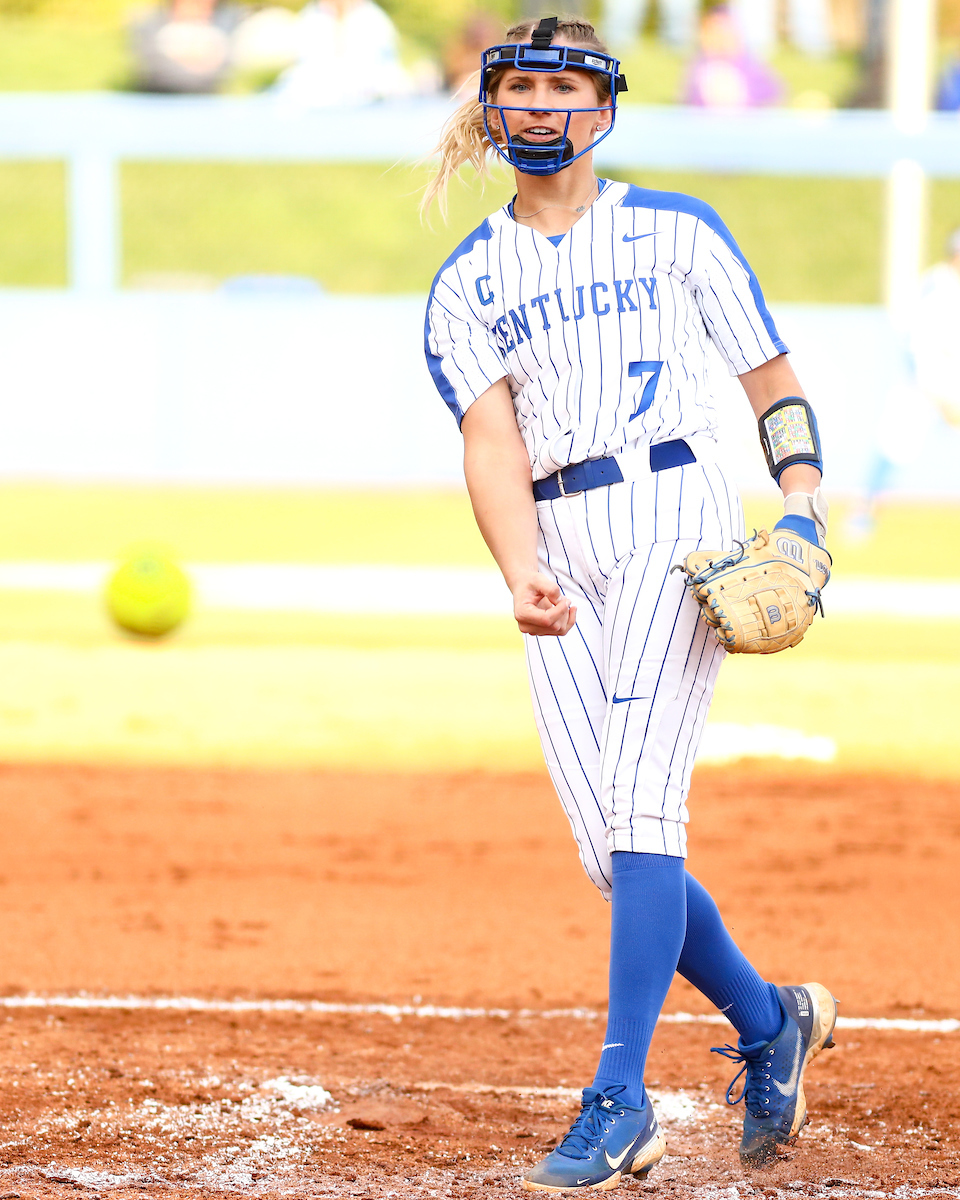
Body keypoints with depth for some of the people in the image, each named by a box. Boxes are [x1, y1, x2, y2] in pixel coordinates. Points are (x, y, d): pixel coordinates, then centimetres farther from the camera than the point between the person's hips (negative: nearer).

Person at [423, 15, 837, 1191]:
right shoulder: (467, 283, 12)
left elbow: (771, 377, 9)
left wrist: (800, 499, -8)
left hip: (677, 519, -3)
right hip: (560, 553, 3)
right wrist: (521, 578, -19)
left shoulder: (674, 232, 8)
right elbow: (491, 440, -2)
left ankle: (619, 1100, -23)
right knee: (608, 849, -2)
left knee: (640, 807, -19)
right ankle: (771, 1022, 22)